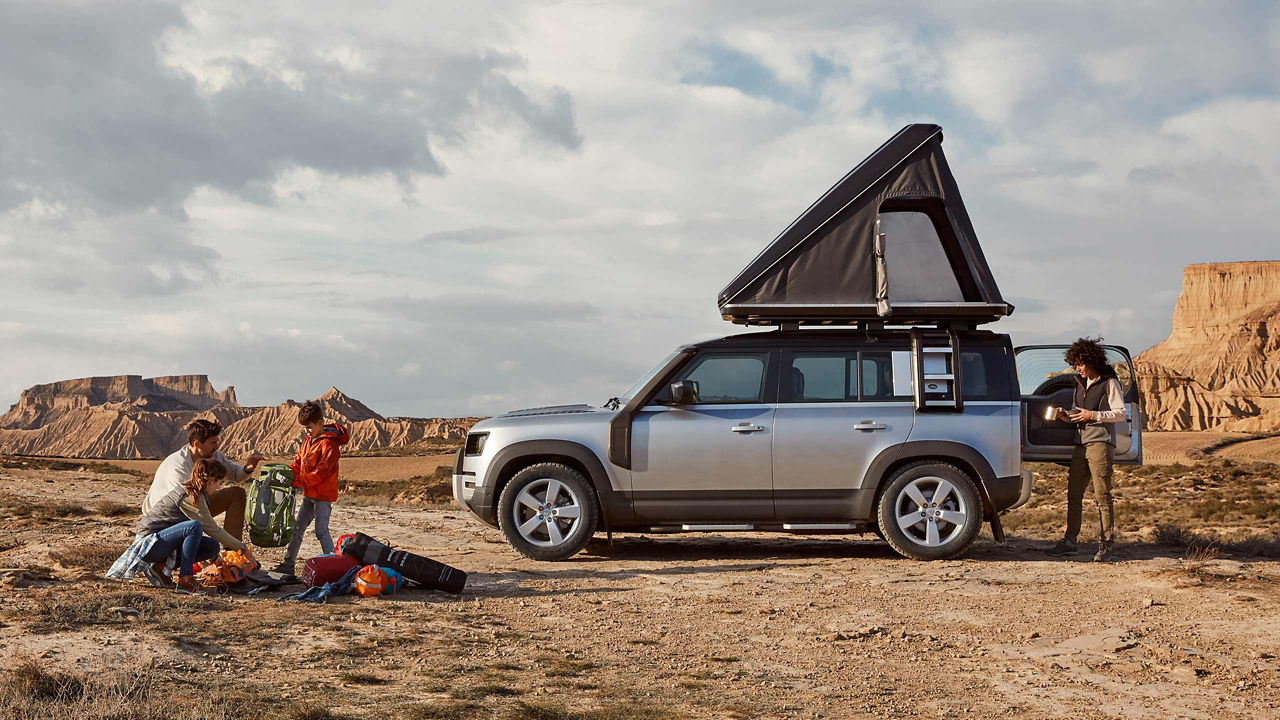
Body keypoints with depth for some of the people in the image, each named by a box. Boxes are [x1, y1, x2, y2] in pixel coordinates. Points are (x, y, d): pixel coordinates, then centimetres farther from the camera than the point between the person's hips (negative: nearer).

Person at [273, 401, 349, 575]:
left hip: (323, 495, -9)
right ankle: (288, 564, 19)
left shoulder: (329, 444, -16)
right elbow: (298, 464, 16)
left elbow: (320, 472, -22)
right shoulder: (308, 441, 13)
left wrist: (297, 481, -23)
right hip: (309, 495, 9)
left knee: (321, 531, -12)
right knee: (297, 528, 11)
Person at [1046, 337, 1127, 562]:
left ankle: (1105, 545, -6)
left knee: (1102, 495, -8)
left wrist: (1093, 415, -15)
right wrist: (1066, 415, 4)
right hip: (1081, 444, 7)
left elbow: (1120, 413, -6)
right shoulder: (1081, 384, 20)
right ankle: (1069, 541, 11)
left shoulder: (1109, 383, -2)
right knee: (1073, 494, 6)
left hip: (1100, 444, -7)